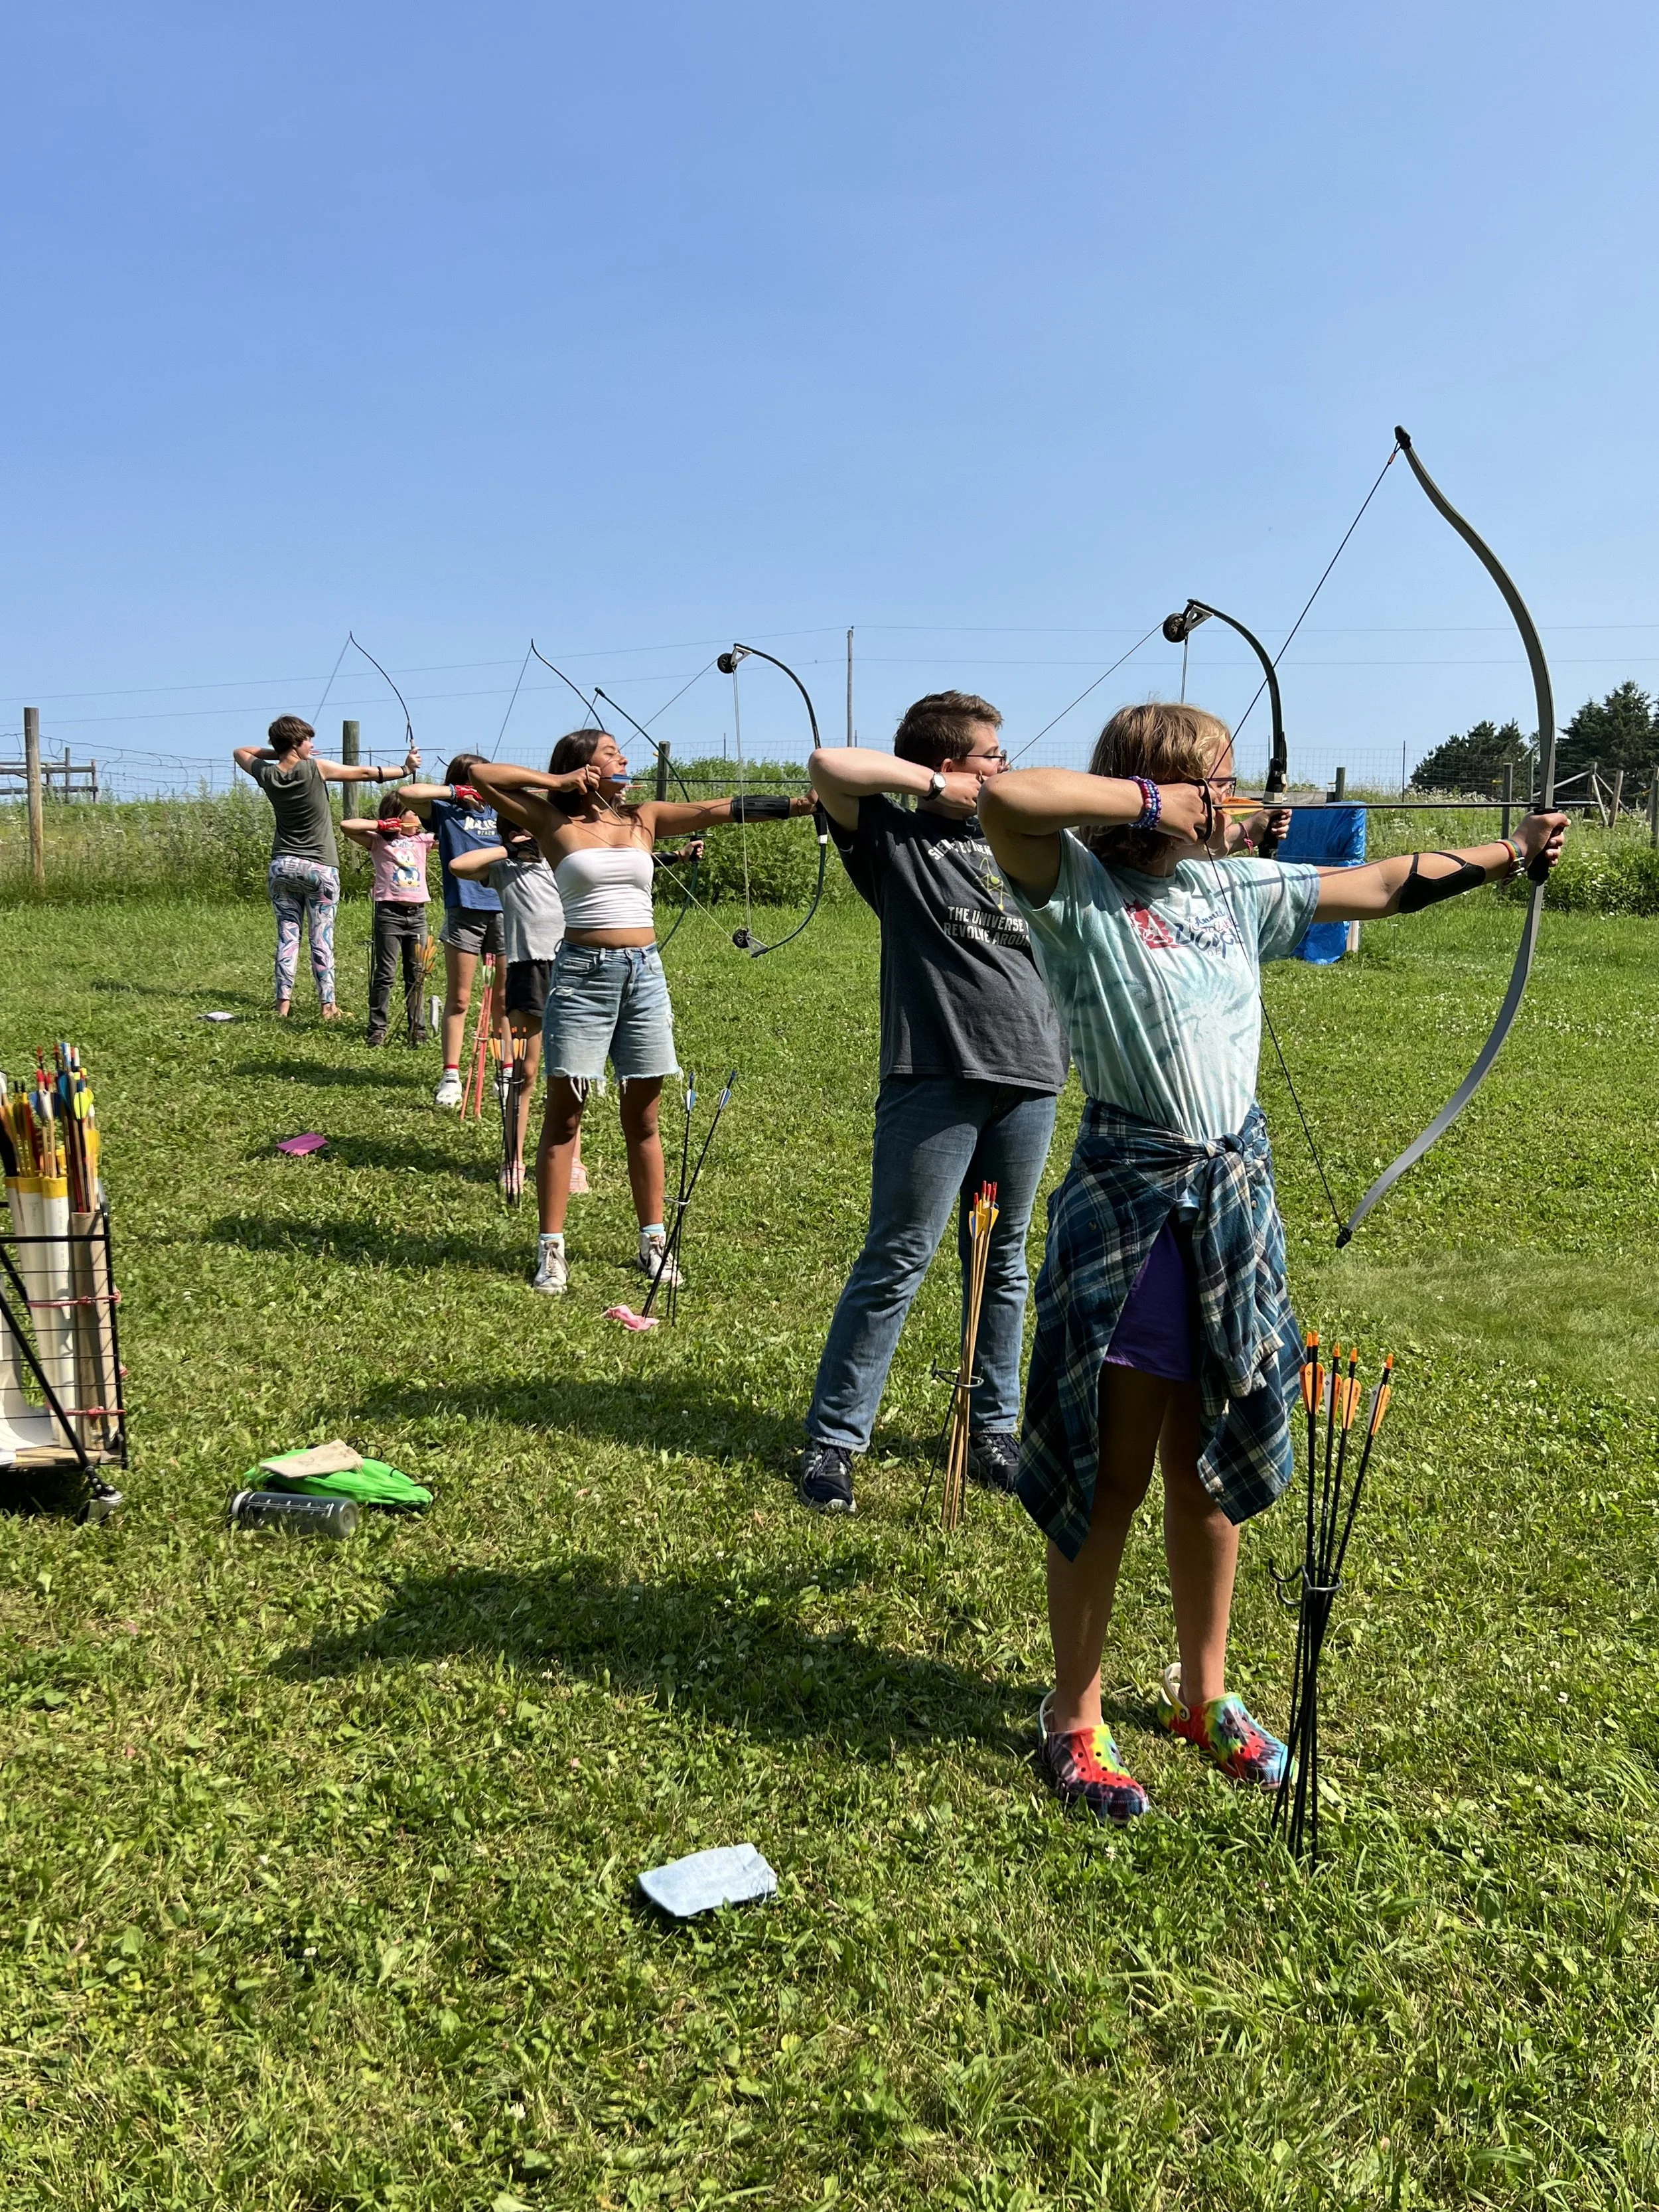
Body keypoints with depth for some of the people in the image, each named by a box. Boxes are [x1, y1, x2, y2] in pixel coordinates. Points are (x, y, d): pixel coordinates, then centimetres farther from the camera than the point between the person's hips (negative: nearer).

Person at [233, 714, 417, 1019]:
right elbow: (366, 773, -6)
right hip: (319, 868, -4)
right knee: (321, 938, -1)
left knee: (287, 935, 7)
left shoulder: (267, 775, 1)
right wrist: (406, 770, 1)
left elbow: (240, 752, 22)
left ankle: (283, 1001, 5)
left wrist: (275, 753, 11)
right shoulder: (315, 769, -11)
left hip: (282, 865, 4)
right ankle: (327, 1005, 1)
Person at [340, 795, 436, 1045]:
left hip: (417, 914, 4)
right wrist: (380, 825, -8)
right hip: (389, 913, -4)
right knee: (385, 973, -1)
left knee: (416, 975, 7)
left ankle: (418, 1028, 12)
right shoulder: (378, 841, 2)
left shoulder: (422, 840, 14)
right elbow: (346, 826, -10)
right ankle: (378, 1028, 4)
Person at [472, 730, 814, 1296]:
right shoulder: (555, 822, 2)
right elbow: (480, 774, -2)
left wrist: (799, 803, -6)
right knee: (564, 1116, 1)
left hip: (643, 973, 3)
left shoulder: (645, 818, 11)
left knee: (643, 1118, 9)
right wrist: (557, 781, -1)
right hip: (582, 973, -3)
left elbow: (724, 809, 3)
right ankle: (551, 1249, 7)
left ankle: (653, 1241, 18)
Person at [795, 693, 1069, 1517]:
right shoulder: (896, 839, 0)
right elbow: (829, 765, -16)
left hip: (1028, 1077, 6)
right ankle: (832, 1440, 7)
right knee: (896, 1262, -3)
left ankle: (991, 1432, 26)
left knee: (1003, 1262, 13)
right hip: (935, 1079, -6)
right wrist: (934, 784, -7)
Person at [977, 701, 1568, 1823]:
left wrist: (1508, 854, 26)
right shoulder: (1079, 890, -8)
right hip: (1127, 1205, -6)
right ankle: (1075, 1712, 24)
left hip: (1234, 1198, 6)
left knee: (1211, 1467, 17)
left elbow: (1379, 886, 22)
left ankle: (1202, 1689, 37)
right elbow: (1006, 799, -27)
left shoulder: (1238, 890, 11)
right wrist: (1150, 801, -17)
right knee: (1109, 1475, 5)